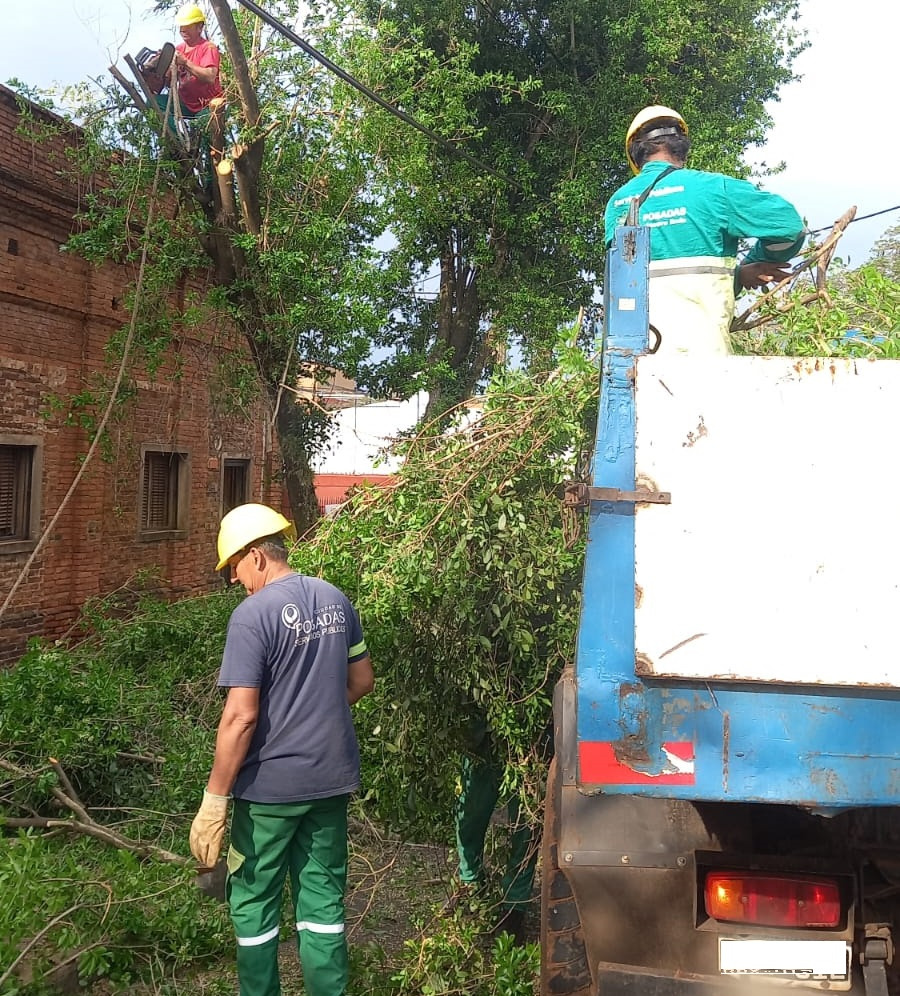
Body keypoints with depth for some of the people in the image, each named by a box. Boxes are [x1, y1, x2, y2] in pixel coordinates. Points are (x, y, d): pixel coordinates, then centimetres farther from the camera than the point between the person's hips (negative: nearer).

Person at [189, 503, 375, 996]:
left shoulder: (252, 614, -17)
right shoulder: (336, 599, 3)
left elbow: (240, 716, -20)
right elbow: (363, 682, 12)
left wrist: (214, 798, -15)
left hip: (271, 784, -6)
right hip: (332, 776, 6)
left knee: (254, 902, 12)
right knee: (323, 897, 16)